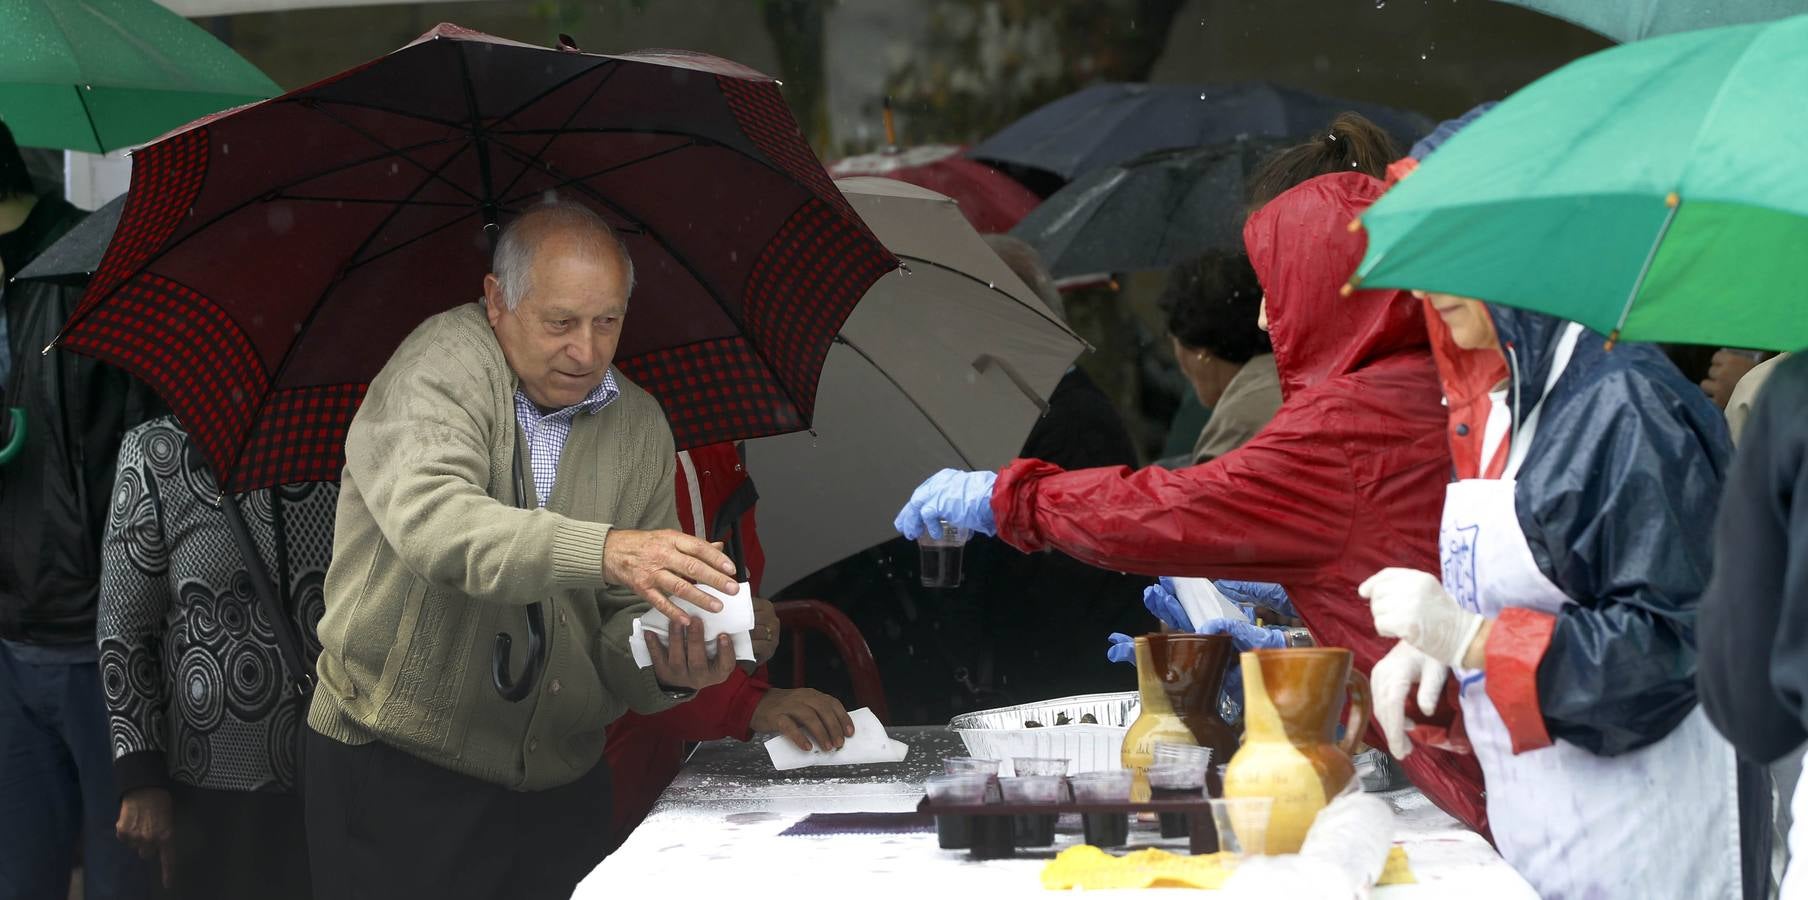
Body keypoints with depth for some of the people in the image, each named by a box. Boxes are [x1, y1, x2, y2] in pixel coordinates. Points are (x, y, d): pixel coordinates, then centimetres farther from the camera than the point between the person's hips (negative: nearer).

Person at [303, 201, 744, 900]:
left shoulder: (640, 427, 6)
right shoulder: (442, 364, -10)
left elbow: (623, 620, 4)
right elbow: (431, 521, -29)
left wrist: (665, 670, -20)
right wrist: (604, 551, -41)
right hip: (400, 774, -5)